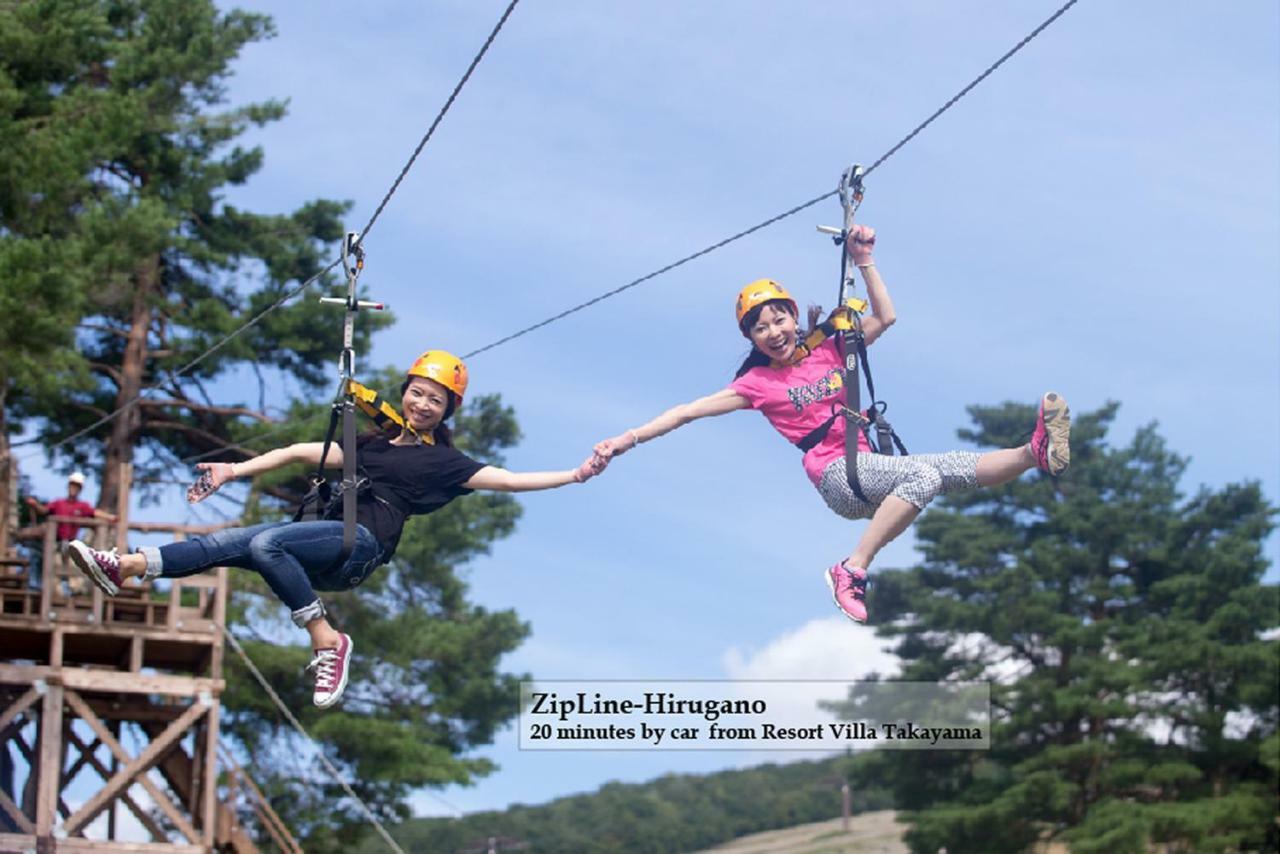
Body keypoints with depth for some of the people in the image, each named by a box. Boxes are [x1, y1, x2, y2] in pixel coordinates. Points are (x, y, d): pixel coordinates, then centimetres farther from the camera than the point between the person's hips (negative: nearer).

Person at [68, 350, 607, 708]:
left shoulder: (442, 461, 8)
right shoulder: (374, 444, 24)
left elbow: (506, 479, 0)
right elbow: (304, 453, 23)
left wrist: (574, 475, -10)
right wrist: (234, 470, 19)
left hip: (363, 545, -6)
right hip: (332, 536, 6)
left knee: (266, 544, -30)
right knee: (232, 543, -13)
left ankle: (327, 643, -26)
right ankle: (127, 567, -20)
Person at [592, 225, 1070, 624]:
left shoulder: (827, 350, 14)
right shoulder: (758, 383, 3)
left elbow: (885, 318, 16)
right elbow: (690, 411, -1)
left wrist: (864, 261, 6)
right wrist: (629, 439, -8)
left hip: (868, 470, 5)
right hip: (836, 475, -5)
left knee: (960, 469, -18)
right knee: (926, 473, -33)